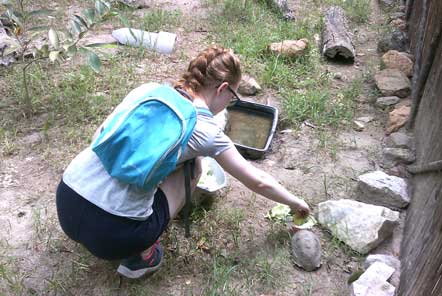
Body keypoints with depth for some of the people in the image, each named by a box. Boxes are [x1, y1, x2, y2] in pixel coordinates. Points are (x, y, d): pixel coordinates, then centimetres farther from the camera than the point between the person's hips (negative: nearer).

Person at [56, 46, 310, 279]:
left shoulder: (149, 89, 9)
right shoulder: (206, 130, -2)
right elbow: (258, 181, 9)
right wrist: (295, 203, 26)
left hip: (65, 202, 6)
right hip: (110, 231, -5)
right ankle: (142, 256, 9)